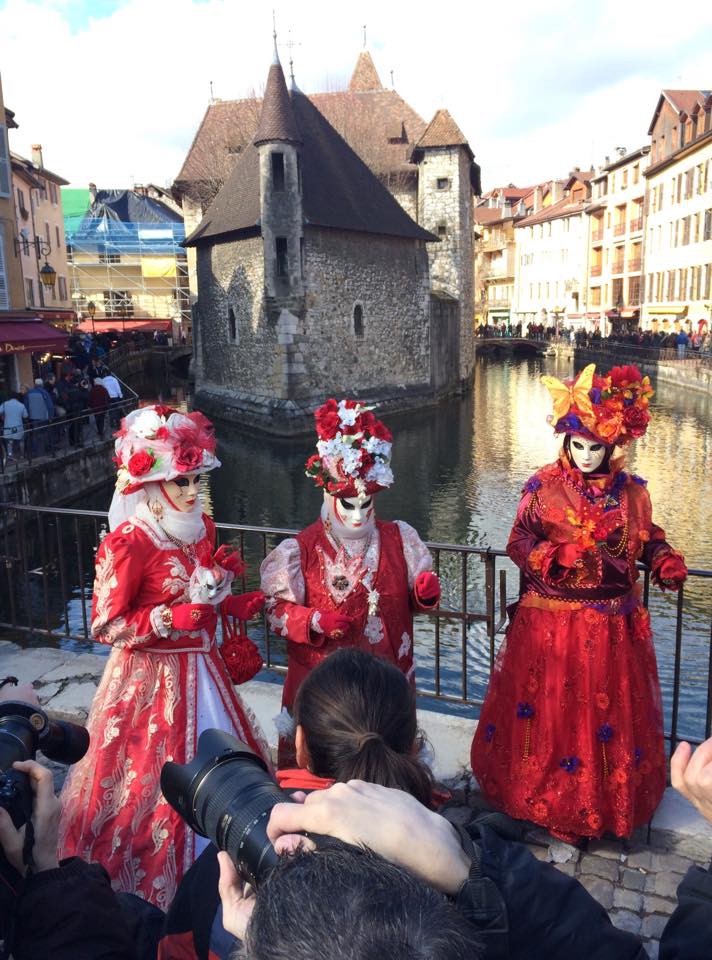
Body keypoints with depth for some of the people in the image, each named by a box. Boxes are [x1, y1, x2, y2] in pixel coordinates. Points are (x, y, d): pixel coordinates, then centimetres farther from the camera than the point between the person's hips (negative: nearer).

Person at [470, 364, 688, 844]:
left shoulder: (631, 490, 0)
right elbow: (519, 542, -6)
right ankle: (551, 801, 27)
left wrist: (667, 560, -8)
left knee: (612, 712, 14)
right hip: (552, 622, -2)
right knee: (552, 711, 8)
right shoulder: (544, 486, -8)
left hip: (615, 624, 3)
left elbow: (649, 538, 11)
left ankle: (606, 803, 35)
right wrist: (555, 556, -22)